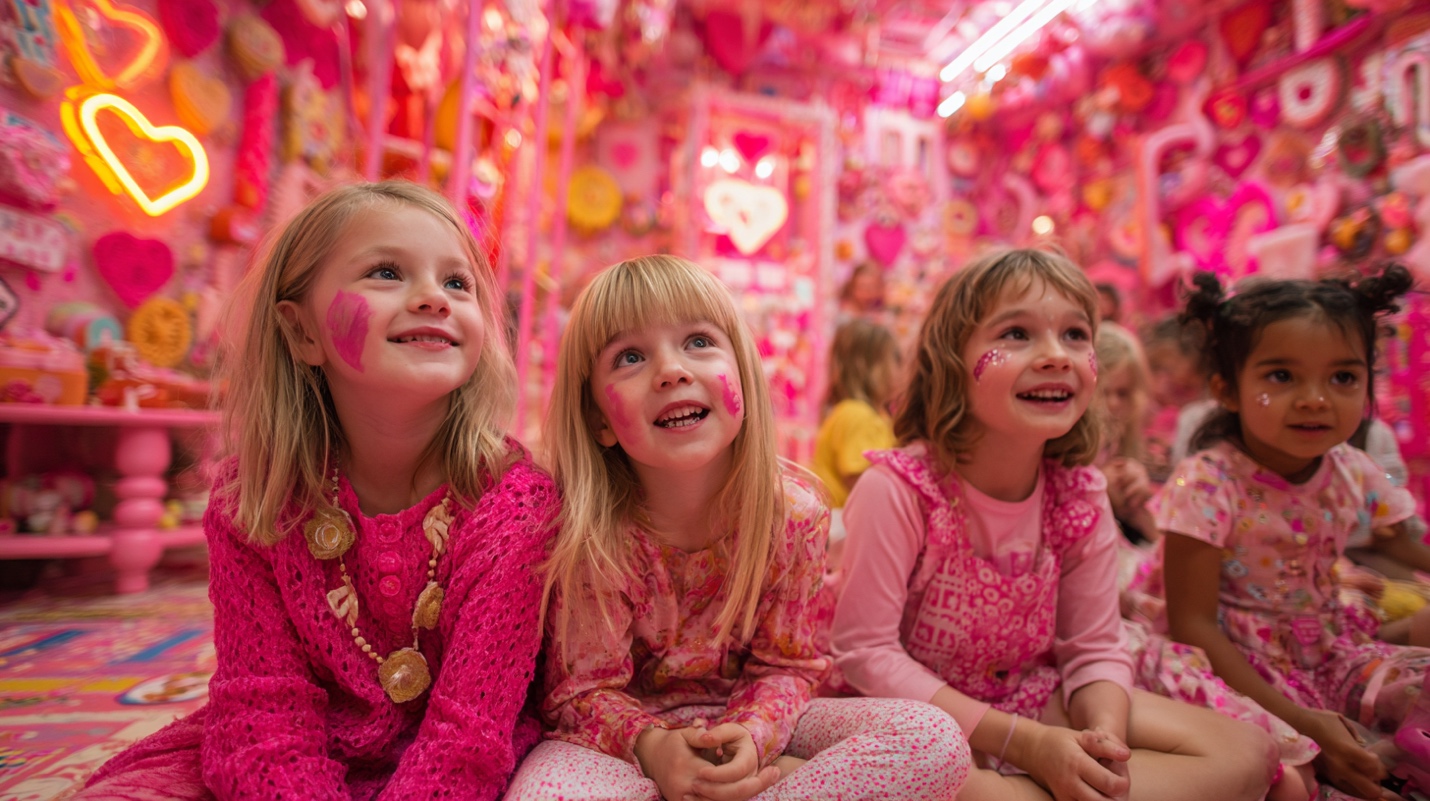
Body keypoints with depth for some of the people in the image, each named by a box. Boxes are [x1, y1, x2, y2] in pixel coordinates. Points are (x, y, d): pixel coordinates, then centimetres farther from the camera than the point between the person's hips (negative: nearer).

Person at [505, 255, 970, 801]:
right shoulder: (592, 534, -22)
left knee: (935, 741, -17)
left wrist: (750, 734, -26)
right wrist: (649, 746, -32)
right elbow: (583, 688, -13)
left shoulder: (793, 511, -17)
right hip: (632, 730, -1)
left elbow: (786, 665, -7)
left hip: (744, 720, 2)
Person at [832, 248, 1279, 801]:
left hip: (1036, 700, 7)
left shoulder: (1081, 497, -7)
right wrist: (1026, 742, -23)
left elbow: (1095, 650, 0)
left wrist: (1103, 737, -22)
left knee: (1246, 753, -3)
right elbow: (866, 652, -23)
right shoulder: (897, 489, -25)